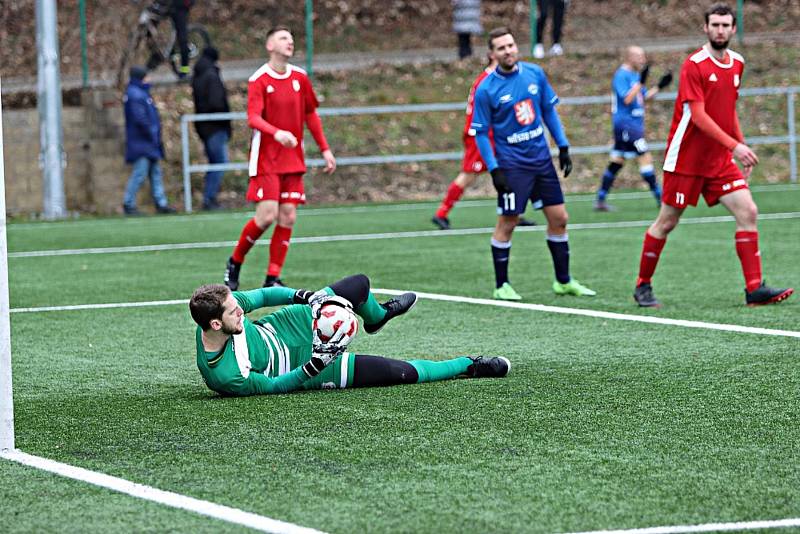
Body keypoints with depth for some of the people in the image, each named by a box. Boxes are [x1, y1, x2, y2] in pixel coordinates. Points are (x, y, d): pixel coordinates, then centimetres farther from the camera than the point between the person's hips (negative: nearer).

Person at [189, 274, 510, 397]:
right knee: (402, 372, -6)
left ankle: (376, 316, 60)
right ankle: (470, 367, 21)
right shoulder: (225, 376, -40)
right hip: (302, 365, -6)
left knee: (360, 284, 20)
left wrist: (305, 296, -11)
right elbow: (277, 385, -25)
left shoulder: (223, 305, -25)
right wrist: (317, 364, -33)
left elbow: (261, 296, -4)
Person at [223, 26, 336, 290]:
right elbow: (253, 118, -20)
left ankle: (272, 279, 4)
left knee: (288, 218, -2)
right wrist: (277, 133, -38)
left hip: (293, 160, 5)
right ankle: (235, 262, 9)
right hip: (266, 159, -5)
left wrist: (325, 149, 14)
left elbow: (311, 115, 18)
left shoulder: (300, 77, 8)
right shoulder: (259, 80, -9)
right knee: (267, 216, -13)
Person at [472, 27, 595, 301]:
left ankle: (563, 281, 19)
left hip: (542, 159, 5)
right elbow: (480, 132, -7)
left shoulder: (535, 73, 2)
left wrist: (563, 147, 8)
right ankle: (501, 285, 10)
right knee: (507, 224, -2)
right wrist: (494, 170, -13)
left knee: (558, 218, 7)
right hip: (512, 163, -5)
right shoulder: (486, 89, -11)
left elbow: (549, 111, 12)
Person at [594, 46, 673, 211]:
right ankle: (659, 196, -10)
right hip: (625, 122, -10)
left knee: (616, 163, 9)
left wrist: (659, 86, 11)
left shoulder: (634, 75, 16)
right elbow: (627, 98, -23)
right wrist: (640, 82, -25)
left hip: (634, 123, 10)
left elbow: (645, 96, 23)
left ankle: (600, 200, 11)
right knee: (645, 157, -11)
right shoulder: (622, 75, -13)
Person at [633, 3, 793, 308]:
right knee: (667, 222, 2)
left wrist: (743, 147, 13)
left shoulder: (737, 64, 8)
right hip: (686, 159, -6)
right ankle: (643, 286, 17)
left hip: (720, 161, 6)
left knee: (748, 213, -8)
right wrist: (734, 146, -27)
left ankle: (755, 289, -9)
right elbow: (698, 115, -22)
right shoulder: (694, 65, -15)